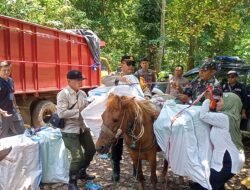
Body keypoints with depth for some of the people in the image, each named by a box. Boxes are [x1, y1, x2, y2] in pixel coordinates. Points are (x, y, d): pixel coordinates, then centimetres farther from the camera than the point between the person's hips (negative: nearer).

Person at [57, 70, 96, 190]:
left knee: (91, 150, 18)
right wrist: (79, 112, -23)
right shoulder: (63, 94, -16)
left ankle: (82, 173, 42)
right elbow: (61, 113, -25)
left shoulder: (82, 93, 5)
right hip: (70, 130, -8)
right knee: (77, 157, -9)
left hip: (83, 128, 8)